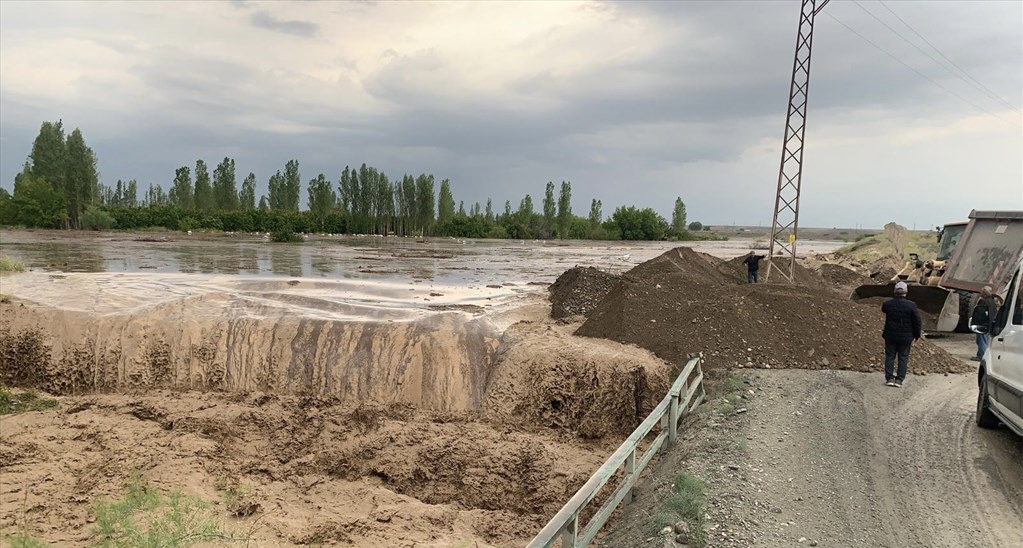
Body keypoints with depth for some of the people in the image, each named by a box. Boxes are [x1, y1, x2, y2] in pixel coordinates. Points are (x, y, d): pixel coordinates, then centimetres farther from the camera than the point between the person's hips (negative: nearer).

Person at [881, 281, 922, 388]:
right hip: (906, 337, -1)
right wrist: (916, 335, 5)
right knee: (903, 357, 9)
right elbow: (917, 322, -6)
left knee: (889, 356, 11)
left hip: (890, 336, 1)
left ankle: (889, 378, 9)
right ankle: (899, 380, 7)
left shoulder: (887, 304, -8)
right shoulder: (911, 305, -13)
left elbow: (883, 309, 18)